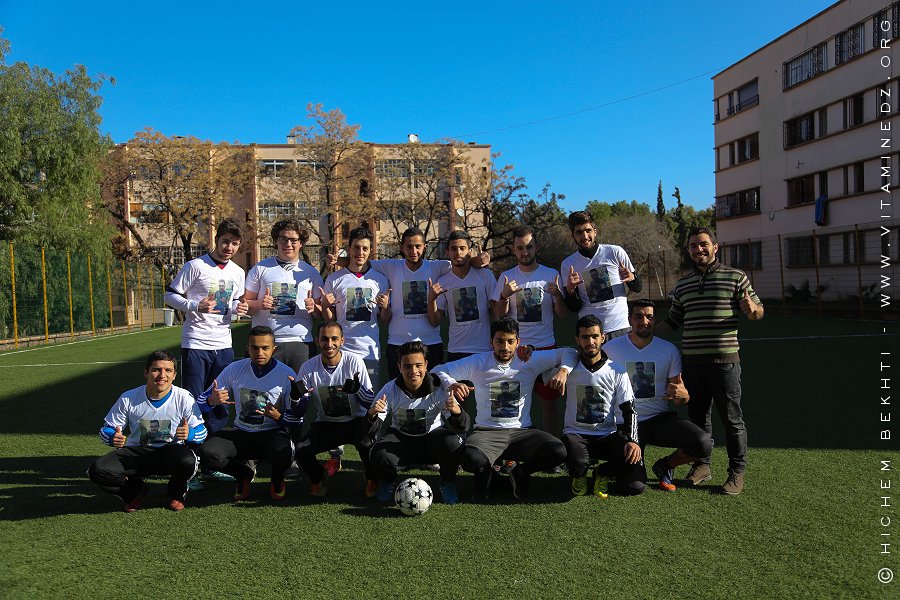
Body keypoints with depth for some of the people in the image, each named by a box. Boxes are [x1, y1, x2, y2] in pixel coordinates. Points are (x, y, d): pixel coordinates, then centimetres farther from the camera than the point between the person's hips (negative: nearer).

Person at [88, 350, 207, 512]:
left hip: (170, 452, -2)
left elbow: (201, 430, -8)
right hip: (136, 452, 2)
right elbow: (107, 428, 1)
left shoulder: (183, 398, -10)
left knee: (187, 461, -36)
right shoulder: (128, 398, -7)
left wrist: (189, 434, -33)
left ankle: (177, 493, 2)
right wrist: (113, 437, -25)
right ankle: (136, 490, 9)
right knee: (98, 469, -23)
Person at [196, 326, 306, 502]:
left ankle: (277, 481, 5)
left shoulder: (287, 375, -10)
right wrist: (212, 400, -24)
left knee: (283, 454, -36)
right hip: (241, 433, 3)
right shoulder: (234, 370, -2)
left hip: (273, 433, -3)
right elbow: (202, 402, 1)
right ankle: (244, 474, 9)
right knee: (207, 453, -24)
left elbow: (297, 420, -7)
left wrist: (278, 417, -28)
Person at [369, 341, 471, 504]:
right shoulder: (390, 390, -18)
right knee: (379, 455, -31)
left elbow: (462, 429, -25)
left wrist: (457, 412, -49)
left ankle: (448, 484, 0)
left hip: (432, 436, 0)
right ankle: (386, 483, 7)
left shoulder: (439, 389, -20)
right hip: (400, 438, 1)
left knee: (452, 442, -33)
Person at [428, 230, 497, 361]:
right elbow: (435, 322, 1)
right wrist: (431, 300, -14)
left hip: (484, 350, -1)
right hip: (455, 351, 1)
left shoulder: (485, 275, 0)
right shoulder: (441, 283, 3)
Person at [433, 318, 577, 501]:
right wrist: (451, 384, -21)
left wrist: (563, 371, -13)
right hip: (487, 431, -1)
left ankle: (520, 472, 7)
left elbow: (568, 353, 9)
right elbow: (439, 371, 1)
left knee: (558, 452, -25)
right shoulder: (477, 363, 0)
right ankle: (485, 473, 6)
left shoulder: (530, 361, 2)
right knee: (470, 458, -35)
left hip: (522, 431, 2)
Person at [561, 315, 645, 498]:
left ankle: (602, 474, 12)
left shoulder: (617, 371, 2)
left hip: (608, 435, 1)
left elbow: (628, 410, -1)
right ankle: (579, 476, 6)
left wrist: (632, 440, -15)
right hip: (575, 433, -1)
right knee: (577, 462, -35)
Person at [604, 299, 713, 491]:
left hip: (660, 419, 2)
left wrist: (682, 394, -19)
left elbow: (680, 401, 5)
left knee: (704, 444, -22)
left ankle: (665, 466, 8)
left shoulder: (669, 350, 2)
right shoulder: (610, 349, -2)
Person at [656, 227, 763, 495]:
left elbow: (758, 311, 3)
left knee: (732, 418, 2)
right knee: (698, 416, 12)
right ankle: (702, 465, 25)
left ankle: (737, 472, 14)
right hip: (692, 360, 4)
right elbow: (673, 321, 22)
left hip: (724, 359, -4)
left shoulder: (735, 276, 2)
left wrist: (751, 309, -20)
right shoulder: (682, 284, 14)